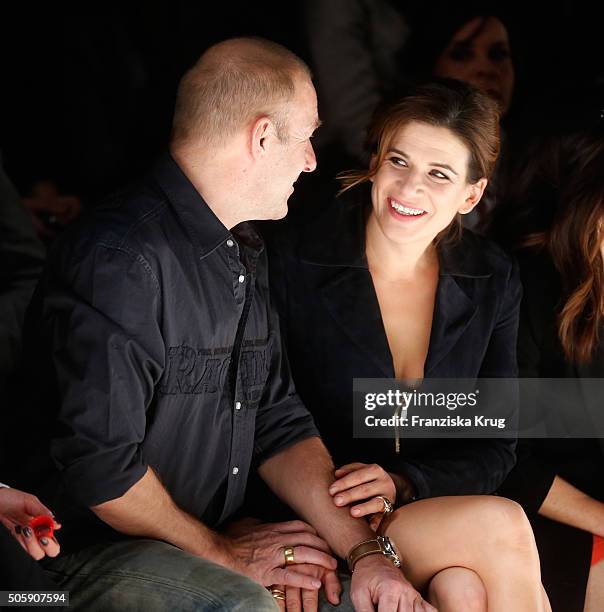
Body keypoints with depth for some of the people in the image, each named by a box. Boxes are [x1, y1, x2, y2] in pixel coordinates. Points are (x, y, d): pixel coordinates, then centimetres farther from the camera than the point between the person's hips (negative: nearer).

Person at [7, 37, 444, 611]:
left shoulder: (245, 254, 12)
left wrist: (364, 551, -5)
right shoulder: (121, 257, -21)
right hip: (88, 545, -8)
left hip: (217, 533, 8)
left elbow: (277, 424, 9)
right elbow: (97, 462, -23)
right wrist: (221, 554, -9)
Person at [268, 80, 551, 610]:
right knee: (503, 526, -25)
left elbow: (495, 450, 4)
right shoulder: (293, 264, -9)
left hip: (442, 506, 3)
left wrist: (403, 485, -16)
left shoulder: (493, 282, 2)